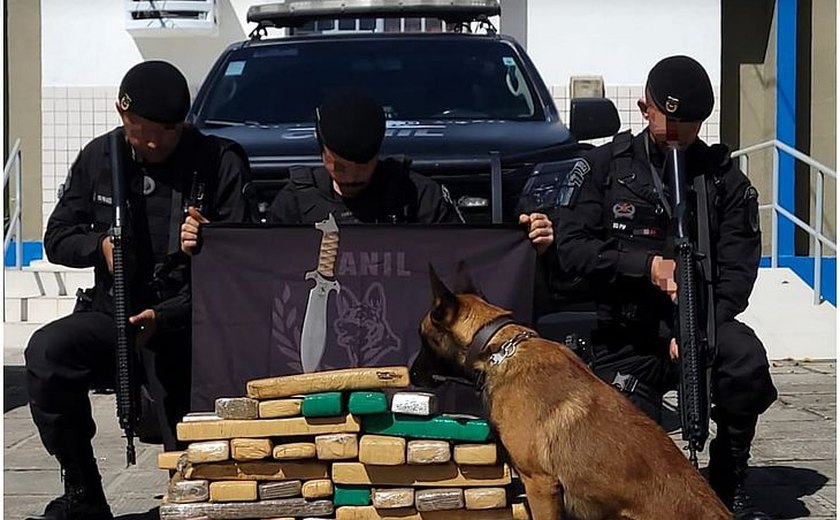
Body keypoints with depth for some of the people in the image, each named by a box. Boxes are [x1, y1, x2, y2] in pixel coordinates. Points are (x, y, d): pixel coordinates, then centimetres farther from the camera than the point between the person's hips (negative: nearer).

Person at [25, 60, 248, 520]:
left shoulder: (219, 163, -8)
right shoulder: (98, 158, 6)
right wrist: (100, 245, -13)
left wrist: (164, 317, -22)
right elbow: (57, 238, 11)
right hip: (111, 313, 3)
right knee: (46, 352, -27)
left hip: (183, 328, -3)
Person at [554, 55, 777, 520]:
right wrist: (647, 266, -17)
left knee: (746, 361, -33)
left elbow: (738, 269, -2)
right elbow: (572, 247, -5)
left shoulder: (725, 179, 5)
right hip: (626, 341, 0)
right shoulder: (604, 166, 4)